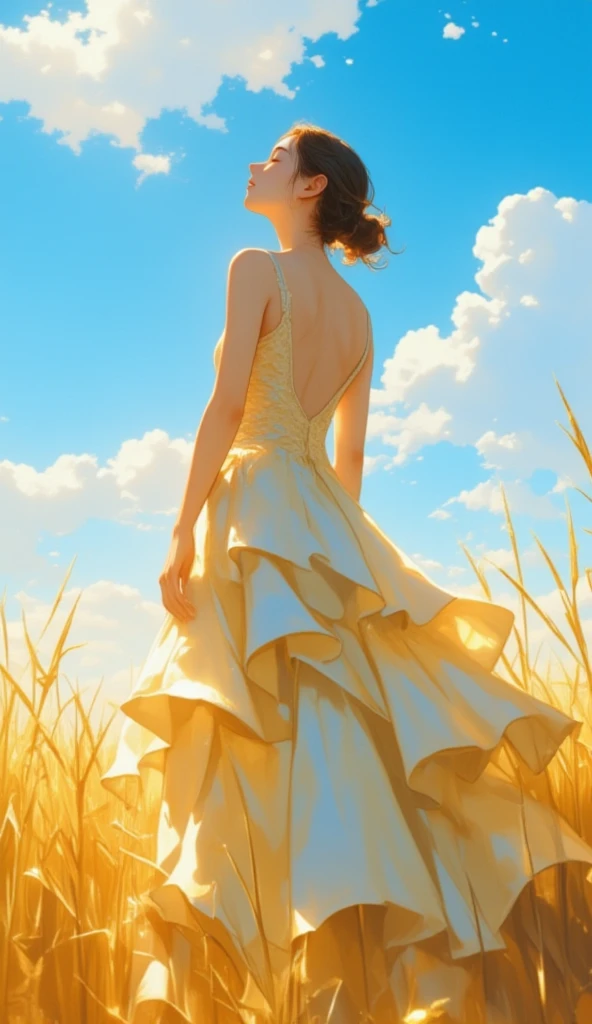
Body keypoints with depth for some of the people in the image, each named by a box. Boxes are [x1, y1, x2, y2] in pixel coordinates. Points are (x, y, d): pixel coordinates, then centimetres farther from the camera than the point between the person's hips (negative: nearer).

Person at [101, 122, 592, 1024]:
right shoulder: (358, 314, 20)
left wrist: (182, 532, -13)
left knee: (286, 736, -10)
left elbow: (227, 405, -13)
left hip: (258, 506, -7)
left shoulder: (256, 268, -1)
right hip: (329, 518, 7)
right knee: (364, 727, 5)